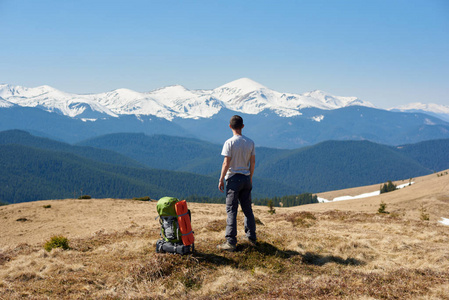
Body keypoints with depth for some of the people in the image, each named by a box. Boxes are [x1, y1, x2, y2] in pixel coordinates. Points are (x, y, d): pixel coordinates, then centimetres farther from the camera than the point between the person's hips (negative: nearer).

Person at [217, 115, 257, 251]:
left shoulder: (229, 143, -12)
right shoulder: (250, 142, 3)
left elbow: (226, 163, -14)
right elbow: (253, 162, 8)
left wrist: (221, 180, -6)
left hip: (233, 179, -5)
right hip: (246, 178, 5)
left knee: (231, 211, -2)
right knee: (247, 209, 15)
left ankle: (231, 242, -3)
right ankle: (251, 237, 24)